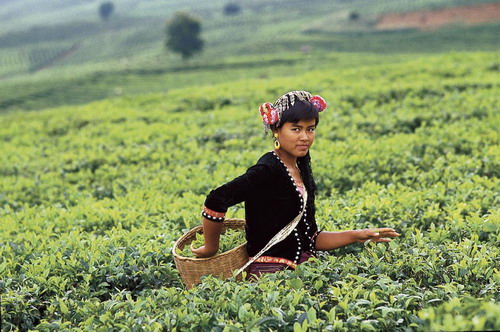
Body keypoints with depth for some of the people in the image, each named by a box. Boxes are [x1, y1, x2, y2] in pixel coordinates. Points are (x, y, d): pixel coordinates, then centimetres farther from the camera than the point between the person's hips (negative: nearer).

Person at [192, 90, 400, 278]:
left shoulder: (302, 169, 12)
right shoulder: (268, 170, -14)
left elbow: (311, 239, 15)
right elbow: (215, 201, -23)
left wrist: (355, 236, 5)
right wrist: (211, 248, -13)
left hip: (301, 269, 8)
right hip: (271, 273, -8)